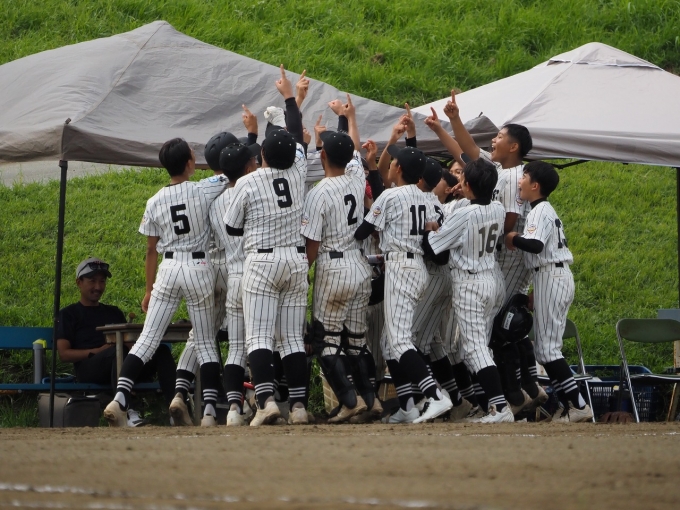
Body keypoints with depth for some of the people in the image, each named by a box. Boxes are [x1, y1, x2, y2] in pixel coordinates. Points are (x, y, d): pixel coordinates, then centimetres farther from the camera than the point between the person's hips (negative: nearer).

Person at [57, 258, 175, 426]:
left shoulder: (114, 312, 31)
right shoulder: (68, 314, 15)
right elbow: (64, 354, 2)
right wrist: (96, 351, -11)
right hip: (88, 369, -5)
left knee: (162, 351, -20)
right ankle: (128, 412, -56)